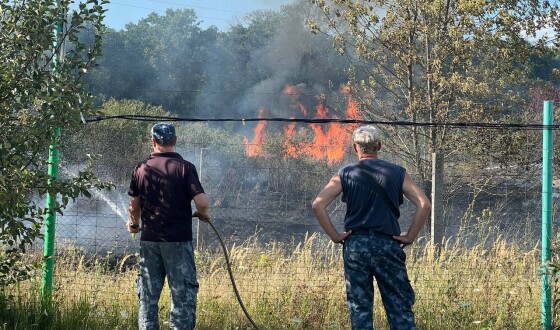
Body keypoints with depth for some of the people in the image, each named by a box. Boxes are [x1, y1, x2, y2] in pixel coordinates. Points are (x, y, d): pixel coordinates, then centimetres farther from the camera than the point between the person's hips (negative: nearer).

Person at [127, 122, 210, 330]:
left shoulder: (141, 169, 3)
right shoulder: (184, 167, -8)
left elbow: (134, 205, 11)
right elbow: (202, 202, -15)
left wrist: (134, 224, 30)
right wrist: (203, 215, 7)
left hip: (149, 239, 4)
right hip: (178, 239, -3)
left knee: (148, 295, 11)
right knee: (182, 293, 2)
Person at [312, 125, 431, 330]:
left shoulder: (345, 175, 2)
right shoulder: (397, 173, 3)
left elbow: (318, 205, -7)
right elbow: (424, 205, -5)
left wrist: (335, 236, -1)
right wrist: (410, 237, 1)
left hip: (355, 245, 0)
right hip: (388, 244, 0)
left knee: (359, 308, 6)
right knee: (400, 306, 4)